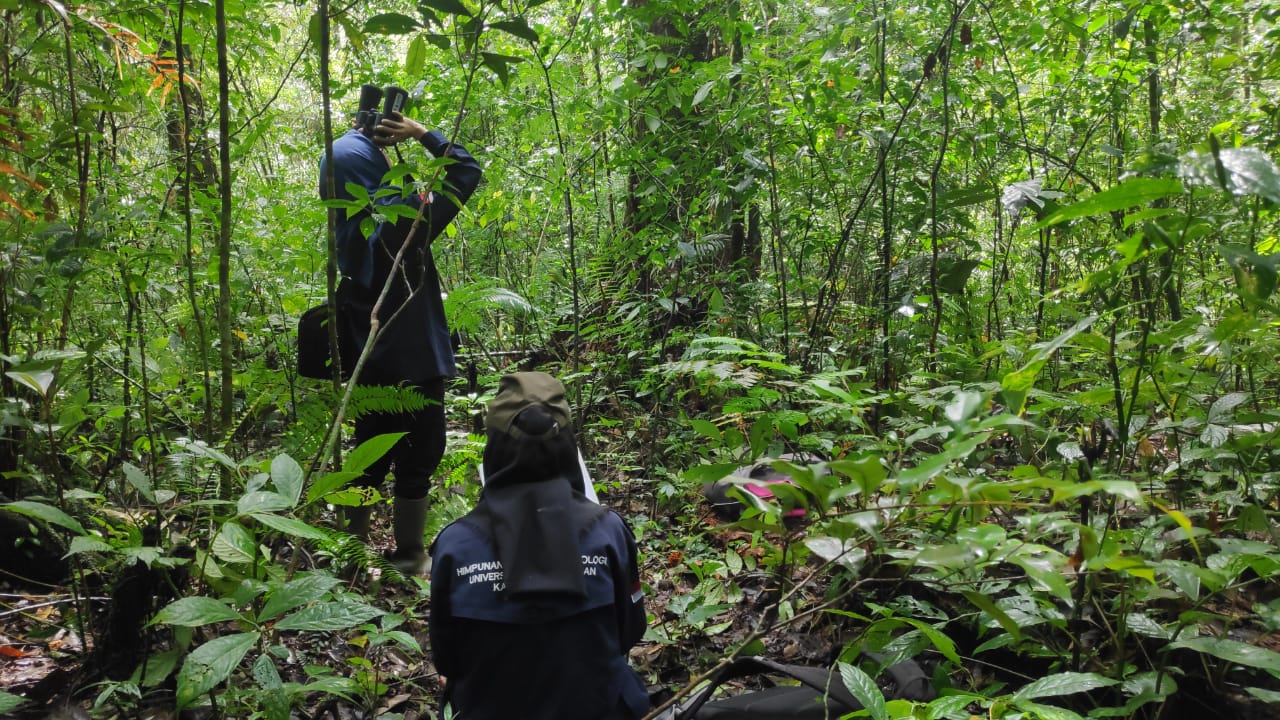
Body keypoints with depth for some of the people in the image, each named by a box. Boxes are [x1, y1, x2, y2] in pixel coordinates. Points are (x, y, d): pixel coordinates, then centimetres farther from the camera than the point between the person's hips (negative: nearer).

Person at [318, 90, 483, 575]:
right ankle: (409, 557, 15)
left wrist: (368, 139, 13)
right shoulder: (403, 219, -15)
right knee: (417, 460, 6)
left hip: (369, 365, 6)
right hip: (416, 362, -6)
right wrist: (422, 133, -3)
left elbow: (341, 177, 24)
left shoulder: (346, 225, 2)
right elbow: (467, 170, -9)